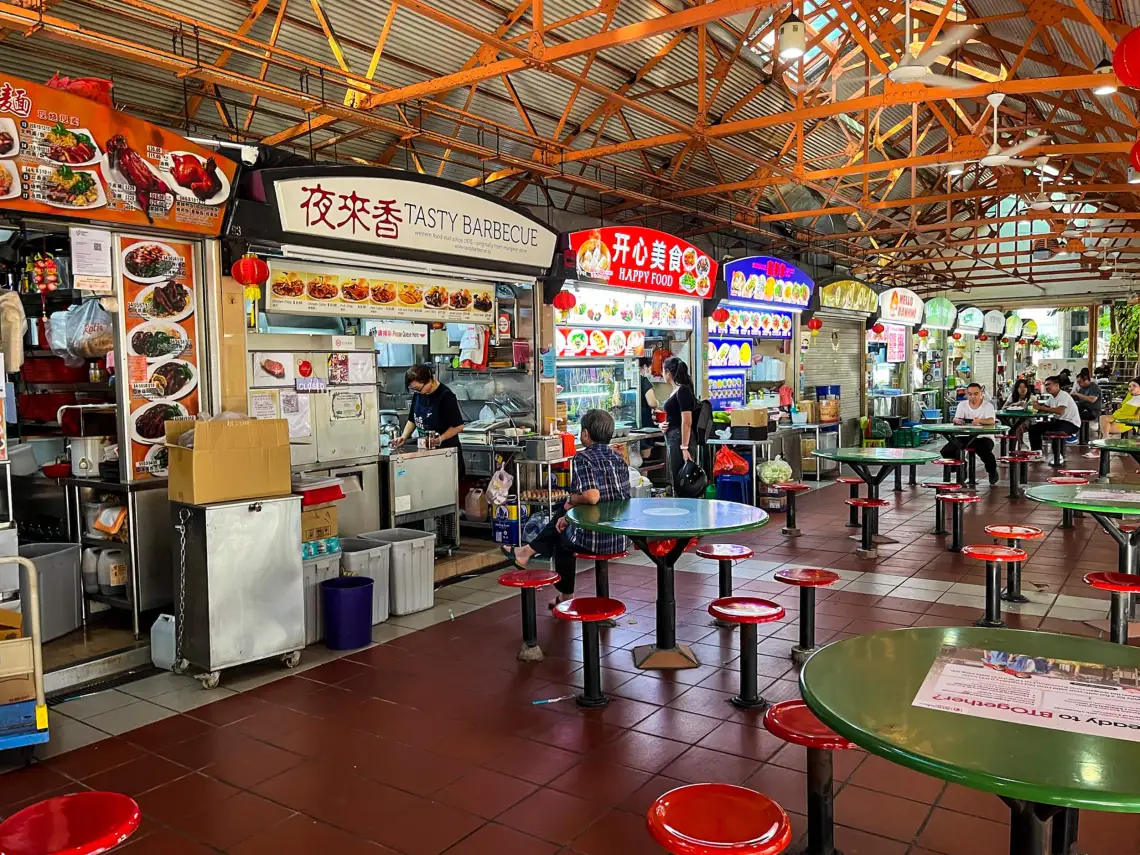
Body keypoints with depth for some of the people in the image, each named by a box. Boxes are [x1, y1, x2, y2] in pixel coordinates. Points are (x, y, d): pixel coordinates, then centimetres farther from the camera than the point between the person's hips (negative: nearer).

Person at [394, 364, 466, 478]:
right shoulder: (418, 395, 3)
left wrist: (440, 439, -24)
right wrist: (404, 436, 0)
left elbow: (458, 426, -15)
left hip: (446, 450, -6)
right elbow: (412, 420, 16)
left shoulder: (446, 396, -17)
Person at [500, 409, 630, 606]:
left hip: (595, 538, -7)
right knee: (563, 515, 26)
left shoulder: (583, 457, -16)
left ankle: (566, 597, 45)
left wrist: (571, 500, -8)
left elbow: (592, 496, -31)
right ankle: (529, 551, 38)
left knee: (562, 539, 28)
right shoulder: (617, 457, 8)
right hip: (621, 537, 7)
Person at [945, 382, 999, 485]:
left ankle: (992, 471, 3)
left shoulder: (988, 406, -5)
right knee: (946, 451, -15)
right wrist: (957, 420, -35)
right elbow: (956, 419, -7)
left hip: (983, 437, -3)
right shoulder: (962, 405, 5)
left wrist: (980, 420, -47)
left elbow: (991, 420, -23)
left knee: (985, 452, -33)